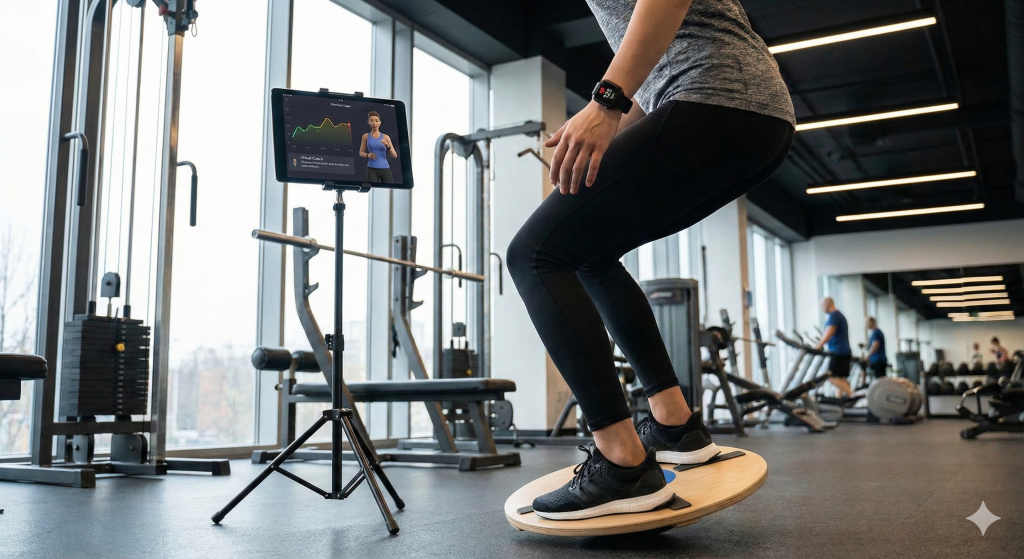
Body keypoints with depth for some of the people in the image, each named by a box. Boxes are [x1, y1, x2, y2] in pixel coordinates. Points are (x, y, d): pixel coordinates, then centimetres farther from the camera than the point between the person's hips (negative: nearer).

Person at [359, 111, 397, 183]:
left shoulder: (385, 137, 5)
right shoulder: (366, 136, 6)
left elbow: (395, 155, 3)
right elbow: (361, 153, 15)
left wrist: (387, 146, -15)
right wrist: (367, 155, -6)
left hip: (385, 169, 1)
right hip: (372, 169, -1)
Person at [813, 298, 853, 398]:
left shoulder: (833, 316, -8)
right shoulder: (840, 315, 23)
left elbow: (829, 333, -21)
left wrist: (818, 346, -26)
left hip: (838, 352, -10)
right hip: (845, 352, 10)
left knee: (833, 377, -13)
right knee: (841, 378, 6)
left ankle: (851, 394, -19)